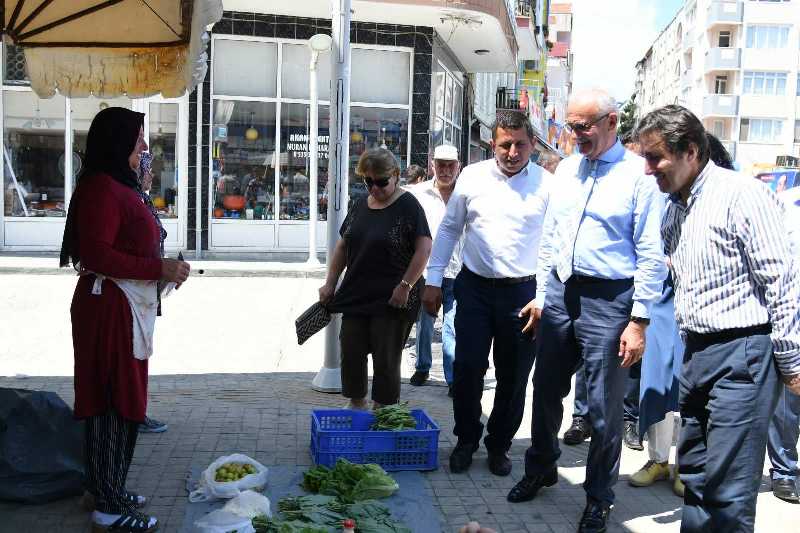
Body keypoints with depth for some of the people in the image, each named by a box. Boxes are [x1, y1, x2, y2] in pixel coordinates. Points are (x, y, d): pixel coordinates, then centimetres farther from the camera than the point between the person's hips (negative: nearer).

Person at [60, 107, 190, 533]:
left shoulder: (117, 187, 17)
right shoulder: (102, 187, -15)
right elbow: (96, 254, -23)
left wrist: (162, 268, 11)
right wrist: (159, 269, -20)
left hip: (124, 309, 10)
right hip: (110, 309, -10)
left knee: (118, 403, 16)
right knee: (115, 405, -4)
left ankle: (108, 490, 28)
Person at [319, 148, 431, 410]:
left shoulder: (408, 206, -9)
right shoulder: (360, 206, 11)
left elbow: (423, 249, -14)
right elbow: (343, 246, 16)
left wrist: (405, 285, -19)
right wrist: (330, 283, 10)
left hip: (393, 300, -6)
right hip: (356, 295, 6)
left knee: (386, 359, 3)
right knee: (351, 353, 10)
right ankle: (356, 405, 28)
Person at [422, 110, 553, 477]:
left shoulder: (546, 184, -3)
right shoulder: (472, 176, 2)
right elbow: (449, 230, 10)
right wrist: (433, 281, 7)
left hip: (523, 292, -1)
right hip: (475, 288, 1)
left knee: (513, 378, 9)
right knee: (467, 369, 3)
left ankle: (499, 445, 29)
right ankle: (466, 440, 25)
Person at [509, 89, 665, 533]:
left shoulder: (639, 174, -9)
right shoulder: (567, 169, 10)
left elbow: (652, 256, -11)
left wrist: (639, 321, -13)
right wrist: (541, 295, 13)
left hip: (607, 300, -6)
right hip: (560, 293, 6)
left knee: (604, 405, 5)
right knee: (547, 390, 17)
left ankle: (599, 497, 24)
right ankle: (541, 468, 39)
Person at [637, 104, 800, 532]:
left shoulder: (743, 196, -13)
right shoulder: (673, 210, 13)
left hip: (741, 353, -8)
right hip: (695, 352, 9)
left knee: (728, 490, -5)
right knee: (694, 476, 17)